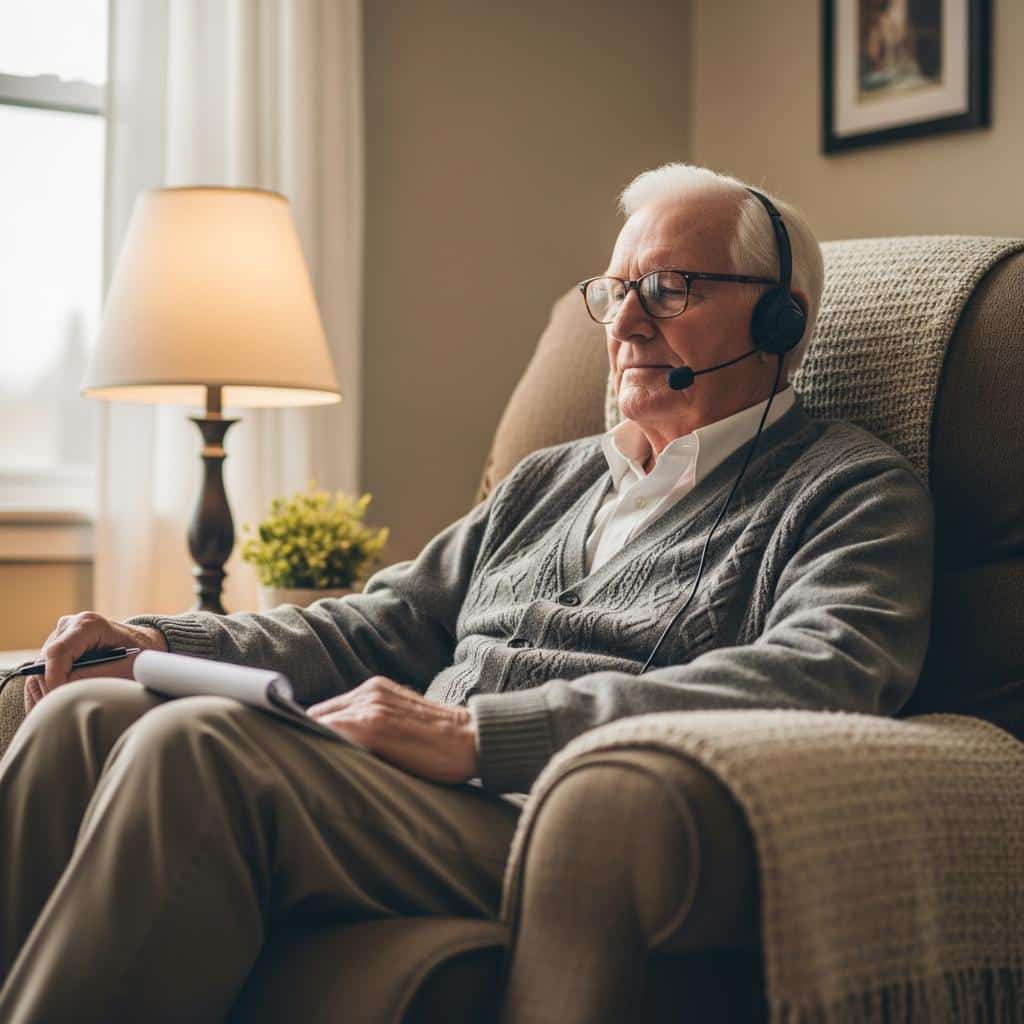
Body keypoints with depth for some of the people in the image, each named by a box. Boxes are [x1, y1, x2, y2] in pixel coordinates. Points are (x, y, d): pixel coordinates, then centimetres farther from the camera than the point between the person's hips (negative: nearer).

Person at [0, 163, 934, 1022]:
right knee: (86, 714, -14)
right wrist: (165, 643, 8)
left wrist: (480, 730, -21)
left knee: (195, 745, -28)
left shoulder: (855, 489, 5)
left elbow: (812, 683, -15)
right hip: (422, 795, 7)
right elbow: (383, 628, 26)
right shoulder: (551, 481, 28)